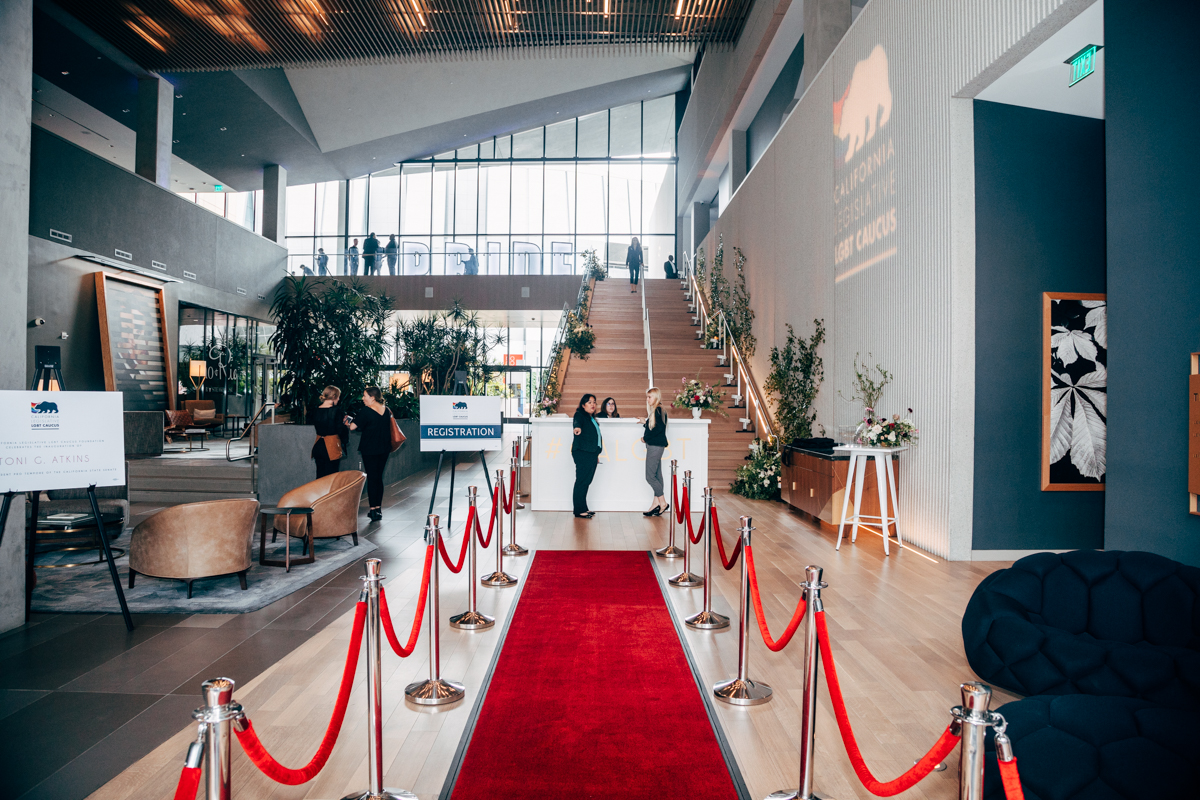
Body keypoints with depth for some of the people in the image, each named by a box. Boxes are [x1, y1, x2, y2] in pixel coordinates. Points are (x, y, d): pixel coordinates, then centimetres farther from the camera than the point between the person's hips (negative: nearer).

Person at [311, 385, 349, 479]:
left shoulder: (316, 411, 4)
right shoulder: (336, 410, -14)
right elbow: (340, 430, -15)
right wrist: (346, 425, 7)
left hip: (318, 446, 6)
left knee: (320, 476, 15)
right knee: (331, 477, 0)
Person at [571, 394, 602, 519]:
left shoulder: (592, 418, 20)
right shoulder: (580, 415, -5)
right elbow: (577, 422, -30)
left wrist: (596, 454, 28)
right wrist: (578, 428, -53)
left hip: (592, 453, 9)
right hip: (582, 453, -9)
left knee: (586, 481, 11)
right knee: (582, 481, -8)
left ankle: (583, 509, 17)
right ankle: (579, 510, -5)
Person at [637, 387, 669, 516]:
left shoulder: (658, 410, -13)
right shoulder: (655, 410, 16)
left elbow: (658, 428, -21)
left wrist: (645, 437, -11)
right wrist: (646, 422, 12)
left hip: (655, 446, -10)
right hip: (654, 446, 10)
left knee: (650, 476, -8)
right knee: (657, 476, 10)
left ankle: (663, 503, -2)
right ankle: (657, 504, 13)